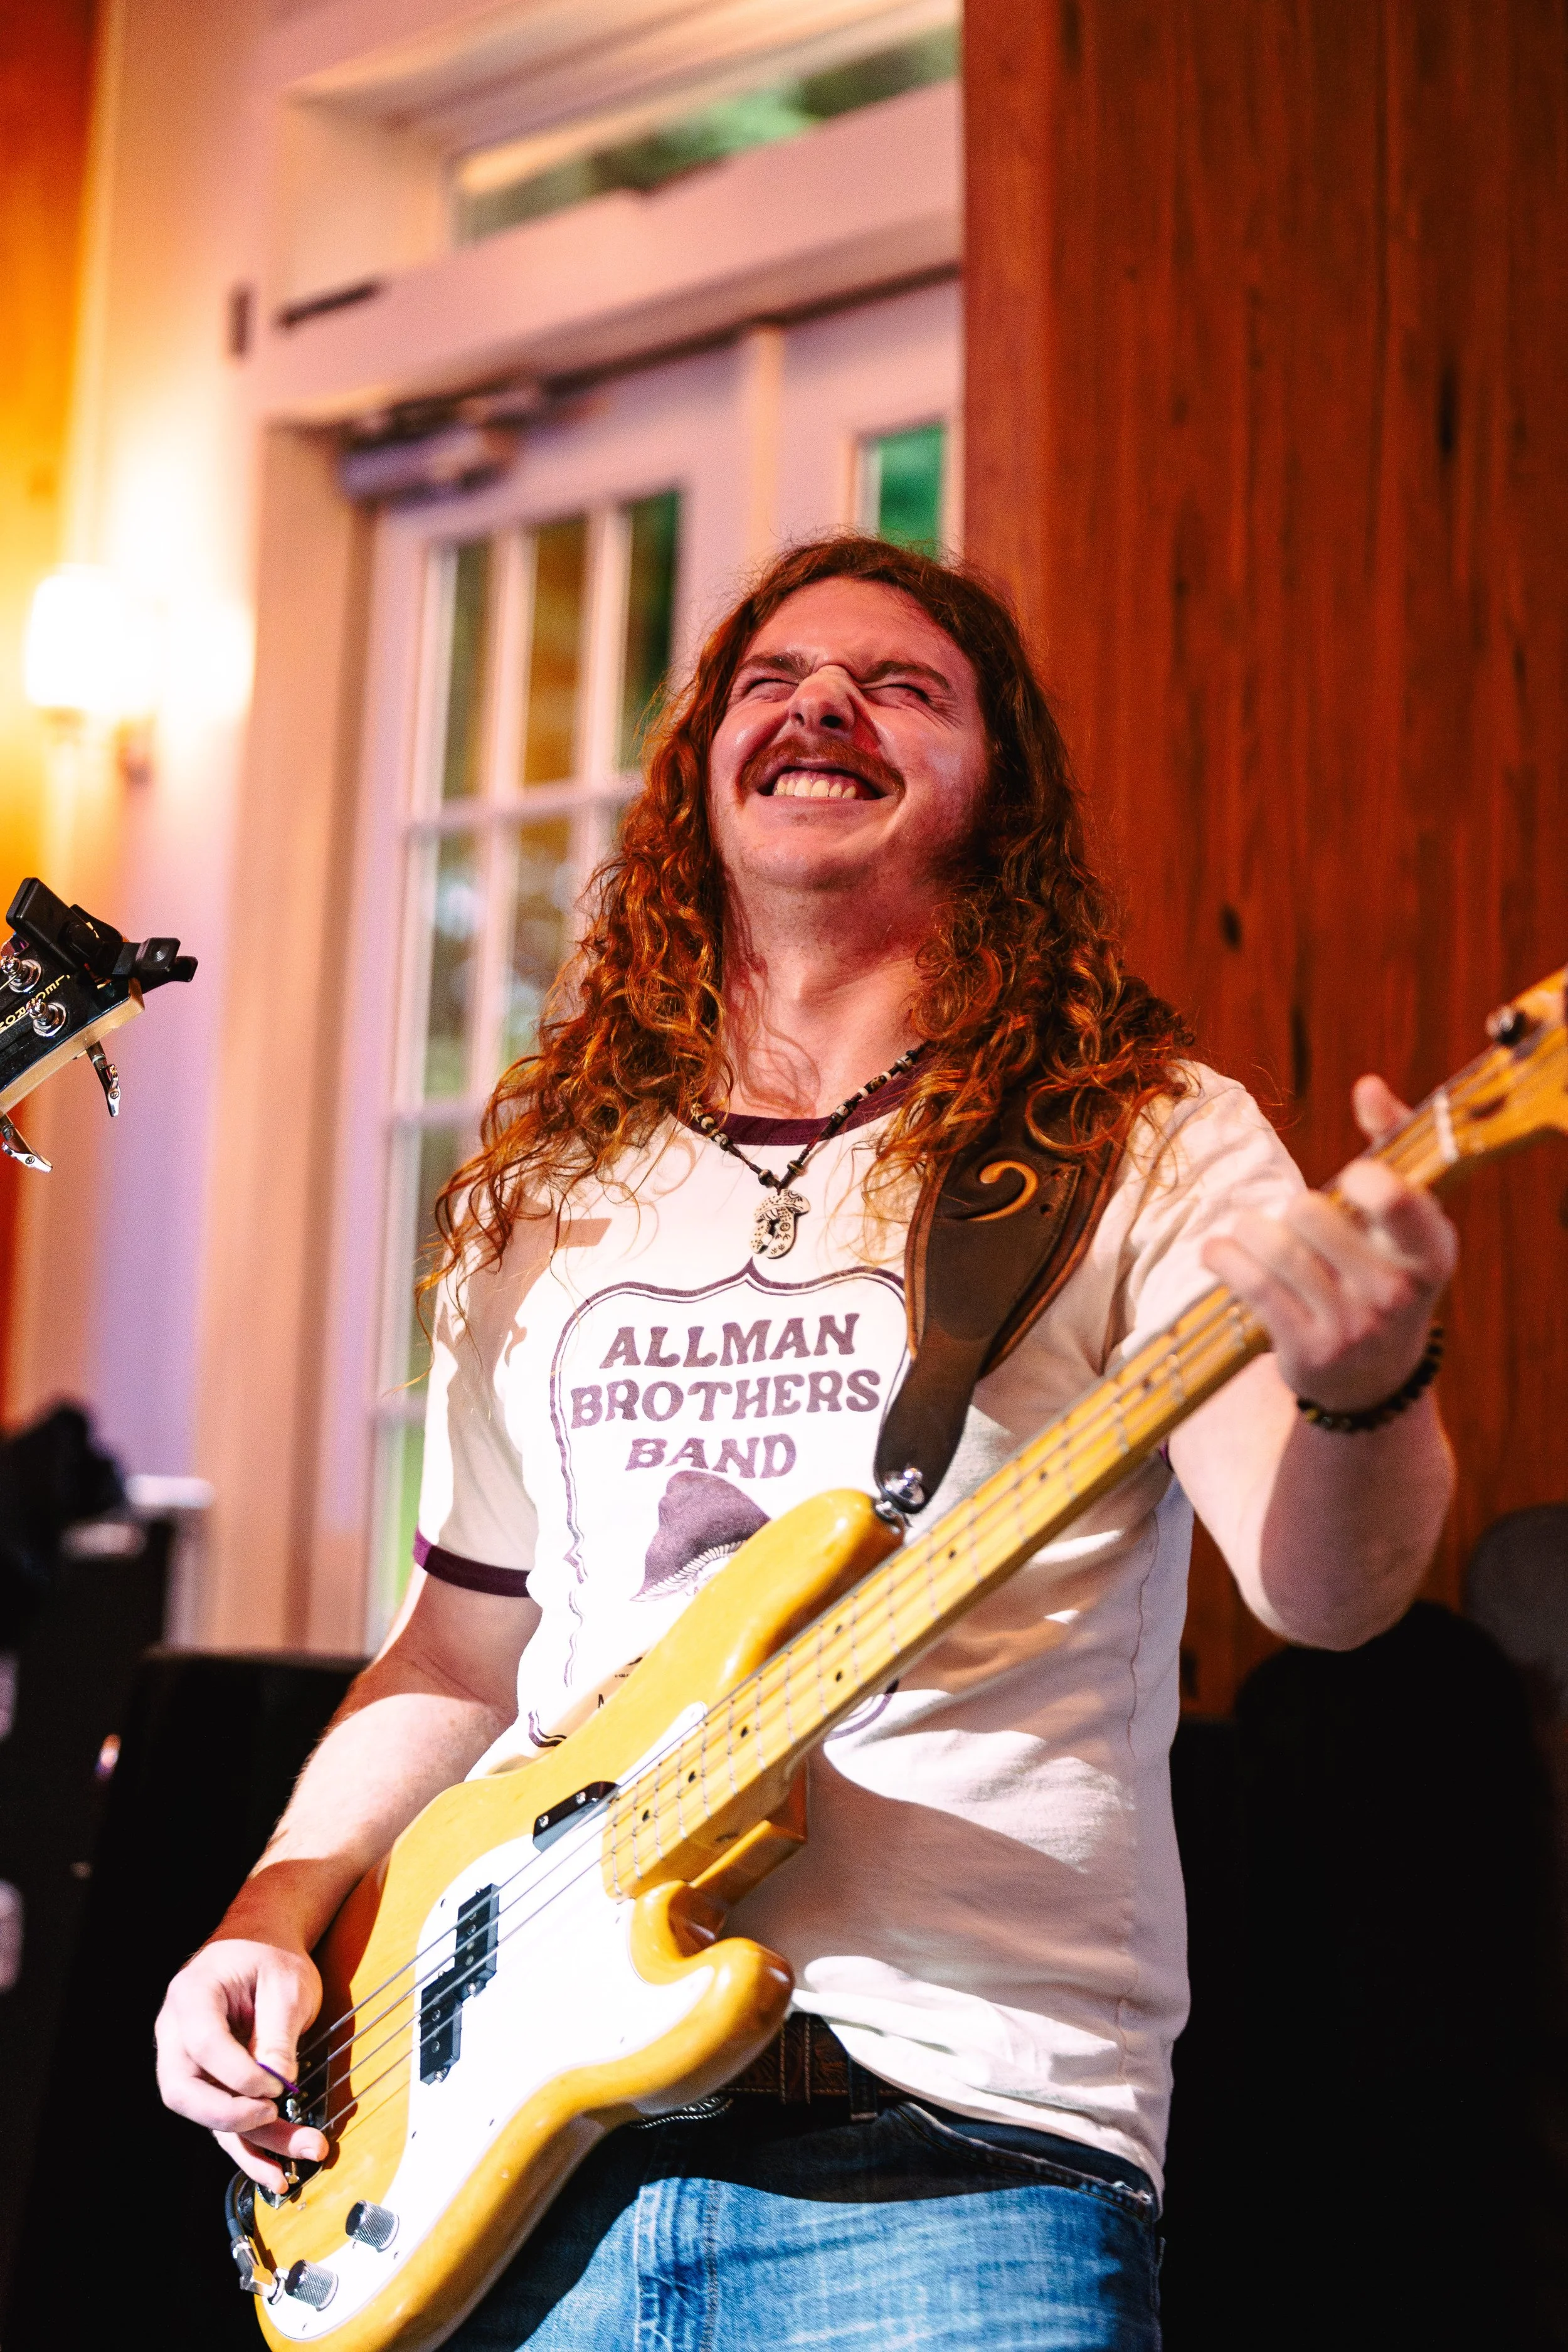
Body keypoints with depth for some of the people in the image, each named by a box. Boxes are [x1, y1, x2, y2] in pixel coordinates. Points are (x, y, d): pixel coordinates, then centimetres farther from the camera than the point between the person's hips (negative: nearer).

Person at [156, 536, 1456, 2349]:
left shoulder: (1140, 1146, -1)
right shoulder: (546, 1194, 14)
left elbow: (1321, 1584, -15)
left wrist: (1365, 1385, -36)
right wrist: (271, 1922, 9)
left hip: (953, 2156, -4)